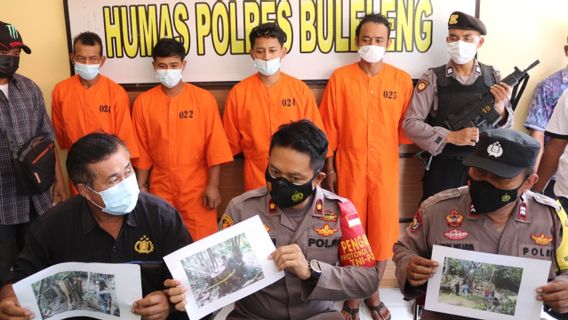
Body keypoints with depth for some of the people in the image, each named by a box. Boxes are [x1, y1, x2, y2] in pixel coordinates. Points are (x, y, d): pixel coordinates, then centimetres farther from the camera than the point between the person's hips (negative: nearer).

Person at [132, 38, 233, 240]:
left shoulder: (204, 99, -4)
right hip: (160, 189, 2)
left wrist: (213, 185, -9)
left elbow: (215, 147, -6)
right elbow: (142, 150, 4)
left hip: (197, 189, -2)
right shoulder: (143, 102, 1)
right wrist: (141, 186, 5)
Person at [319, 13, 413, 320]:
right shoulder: (340, 78, -2)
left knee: (383, 234, 9)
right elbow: (329, 129, -1)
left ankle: (373, 294, 31)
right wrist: (329, 169, -2)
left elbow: (405, 128, 4)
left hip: (385, 170, 1)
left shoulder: (402, 80, 0)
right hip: (349, 169, -1)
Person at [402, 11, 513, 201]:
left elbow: (506, 126, 7)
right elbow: (410, 123, -10)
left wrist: (500, 106, -14)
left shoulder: (493, 77, 2)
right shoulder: (433, 79, -6)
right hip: (443, 169, -2)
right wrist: (451, 136, -19)